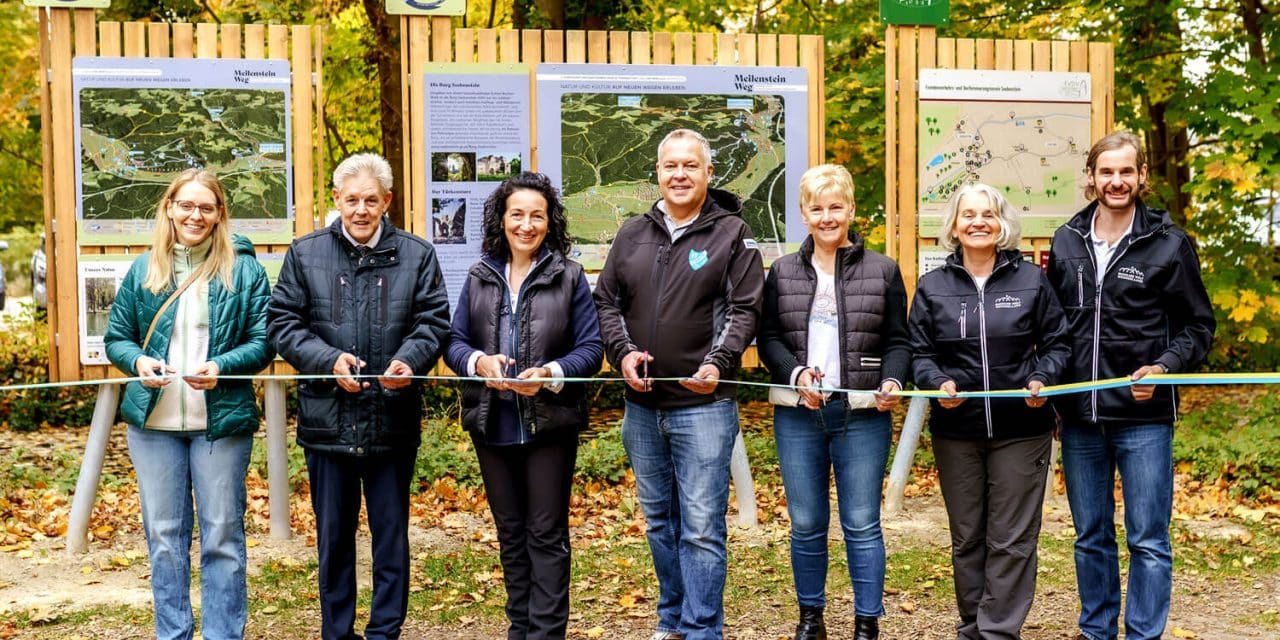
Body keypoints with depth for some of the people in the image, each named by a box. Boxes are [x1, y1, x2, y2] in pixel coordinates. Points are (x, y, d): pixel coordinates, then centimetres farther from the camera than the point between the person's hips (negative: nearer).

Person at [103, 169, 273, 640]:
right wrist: (138, 361, -12)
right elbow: (116, 337, 10)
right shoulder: (143, 270, 7)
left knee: (222, 535, 4)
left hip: (222, 420, -2)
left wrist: (221, 366, -20)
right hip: (154, 422, 3)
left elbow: (263, 343, -2)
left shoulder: (244, 269, 0)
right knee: (163, 535, 10)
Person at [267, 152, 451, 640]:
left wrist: (409, 361, -20)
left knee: (391, 533, 9)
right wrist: (329, 361, -15)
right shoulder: (305, 254, 4)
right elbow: (283, 324, 1)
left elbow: (434, 322, 0)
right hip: (327, 418, 1)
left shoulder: (416, 255, 3)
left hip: (394, 419, 0)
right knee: (334, 535, 12)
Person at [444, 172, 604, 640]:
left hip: (550, 423, -4)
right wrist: (479, 361, -15)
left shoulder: (569, 276, -2)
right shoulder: (480, 277, 8)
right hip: (492, 424, 4)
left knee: (546, 534, 1)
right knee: (510, 532, 15)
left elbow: (591, 348, -4)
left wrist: (550, 373, -22)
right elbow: (454, 341, 6)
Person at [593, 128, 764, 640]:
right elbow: (606, 301, 12)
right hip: (641, 405, 5)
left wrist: (718, 362, -19)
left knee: (701, 528, -5)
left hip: (703, 406, -5)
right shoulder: (633, 234, 10)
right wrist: (622, 352, -5)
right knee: (659, 520, 16)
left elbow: (744, 309, -5)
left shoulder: (732, 233, -1)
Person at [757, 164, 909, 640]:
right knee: (806, 524, 10)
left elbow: (898, 341, 4)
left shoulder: (882, 270, 4)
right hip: (798, 414, 2)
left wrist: (892, 381, -15)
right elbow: (768, 338, 6)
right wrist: (796, 372, -12)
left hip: (863, 415, -2)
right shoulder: (783, 272, 8)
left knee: (862, 524, 3)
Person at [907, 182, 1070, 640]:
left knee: (1012, 539, 1)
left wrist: (1043, 379, -14)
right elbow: (920, 354, 4)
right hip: (956, 430, 1)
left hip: (1022, 428, -1)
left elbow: (1057, 343, 5)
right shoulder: (933, 287, 3)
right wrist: (938, 383, -16)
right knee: (967, 538, 10)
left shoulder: (1031, 280, 2)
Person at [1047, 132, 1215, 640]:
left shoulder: (1169, 243, -3)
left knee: (1148, 540, 3)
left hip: (1144, 417, -3)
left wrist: (1164, 367, -16)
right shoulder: (1067, 241, 7)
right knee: (1090, 537, 14)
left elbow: (1198, 325, 1)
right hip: (1080, 417, 4)